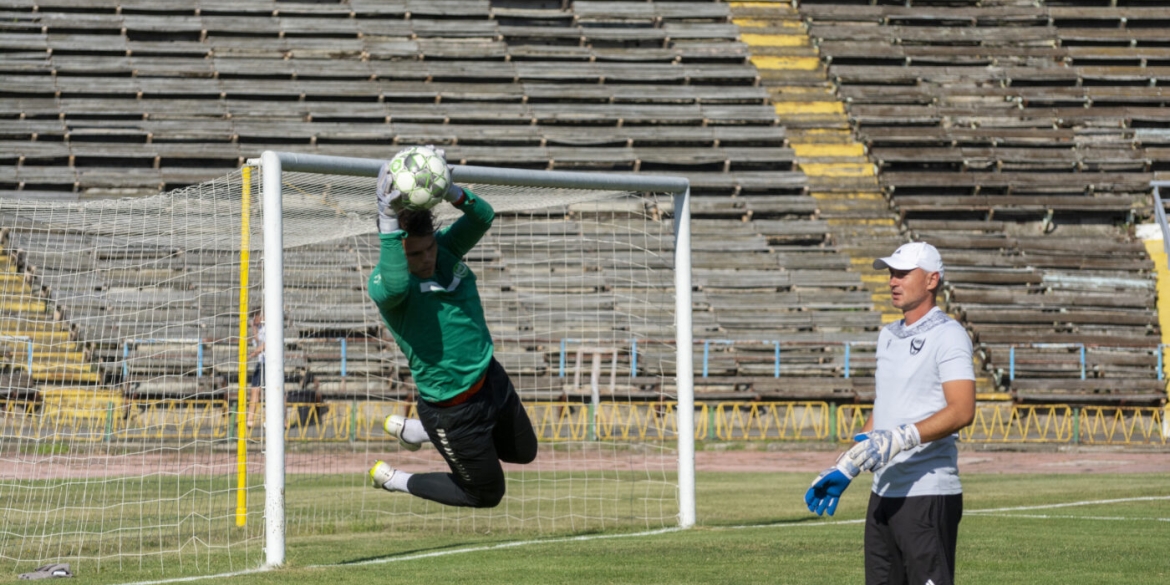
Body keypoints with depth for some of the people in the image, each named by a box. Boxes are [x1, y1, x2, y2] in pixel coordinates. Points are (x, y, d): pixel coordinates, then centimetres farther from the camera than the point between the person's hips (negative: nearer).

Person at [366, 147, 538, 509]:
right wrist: (388, 219, -58)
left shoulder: (444, 249, -6)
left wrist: (449, 191, -40)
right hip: (454, 409, -7)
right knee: (486, 493, 9)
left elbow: (482, 217, -20)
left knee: (523, 452, 31)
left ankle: (413, 430, 38)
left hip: (491, 379, 7)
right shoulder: (384, 282, -25)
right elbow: (396, 285, -50)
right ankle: (394, 480, 28)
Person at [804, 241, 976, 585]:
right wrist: (844, 468, 22)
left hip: (929, 495, -9)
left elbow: (962, 411, -21)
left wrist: (899, 439, -30)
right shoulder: (888, 337, 18)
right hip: (884, 493, 9)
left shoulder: (947, 335, -9)